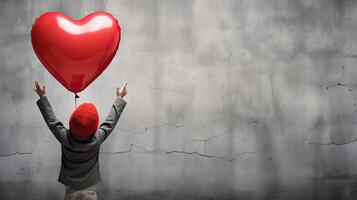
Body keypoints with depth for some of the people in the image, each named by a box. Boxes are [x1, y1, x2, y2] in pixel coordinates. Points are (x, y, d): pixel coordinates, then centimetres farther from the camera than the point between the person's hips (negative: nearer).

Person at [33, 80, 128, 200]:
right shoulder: (97, 139, -17)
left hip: (70, 190, 1)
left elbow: (51, 120, -1)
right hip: (90, 190, -1)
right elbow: (111, 121, -4)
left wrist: (42, 97, 9)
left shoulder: (64, 138, -16)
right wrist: (120, 98, 7)